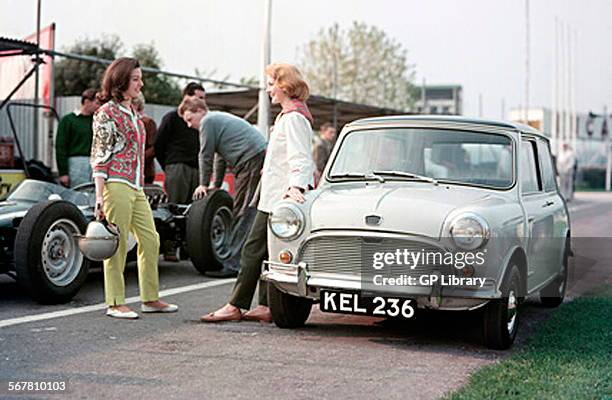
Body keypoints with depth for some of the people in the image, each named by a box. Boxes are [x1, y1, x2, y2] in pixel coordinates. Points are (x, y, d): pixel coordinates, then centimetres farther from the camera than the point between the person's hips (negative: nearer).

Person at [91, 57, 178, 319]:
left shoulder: (132, 111, 18)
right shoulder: (107, 112, -6)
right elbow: (99, 157, -10)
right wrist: (99, 197, -15)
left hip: (136, 187, 8)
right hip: (116, 185, -8)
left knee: (150, 240, 8)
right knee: (117, 244, -3)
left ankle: (150, 299, 17)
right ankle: (115, 303, 5)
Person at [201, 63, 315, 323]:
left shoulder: (294, 117, -13)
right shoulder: (287, 115, 20)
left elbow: (300, 157, -24)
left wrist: (296, 185, -37)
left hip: (279, 197, -10)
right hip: (273, 197, 10)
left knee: (254, 250, -7)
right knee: (265, 252, 10)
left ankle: (235, 306, -2)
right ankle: (266, 307, 12)